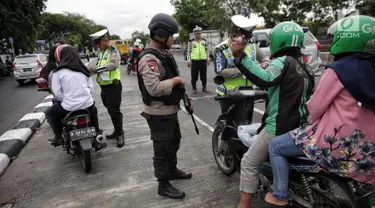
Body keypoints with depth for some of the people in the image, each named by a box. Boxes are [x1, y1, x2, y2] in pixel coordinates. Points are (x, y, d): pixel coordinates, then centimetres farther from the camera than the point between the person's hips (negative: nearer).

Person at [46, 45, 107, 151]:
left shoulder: (58, 71, -5)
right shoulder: (82, 69, 9)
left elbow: (57, 92, -5)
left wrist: (64, 100, 12)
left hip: (69, 107, -3)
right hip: (87, 104, 4)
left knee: (51, 112, 25)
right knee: (93, 111, 36)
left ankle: (58, 137, 28)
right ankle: (97, 140, 34)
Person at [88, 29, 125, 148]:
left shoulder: (113, 50, -12)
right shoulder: (101, 52, 15)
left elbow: (114, 64, -29)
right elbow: (100, 67, 15)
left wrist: (96, 68, -29)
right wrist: (92, 68, -5)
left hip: (113, 86, -9)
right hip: (104, 86, 9)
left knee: (114, 110, -7)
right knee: (110, 110, 16)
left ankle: (120, 134, 5)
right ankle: (117, 131, 30)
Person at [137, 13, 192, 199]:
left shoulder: (163, 54, 11)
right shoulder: (149, 58, -23)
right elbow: (154, 88, -34)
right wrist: (175, 80, -21)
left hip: (170, 110, 10)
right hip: (159, 113, -10)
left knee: (173, 143, 24)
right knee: (162, 149, 3)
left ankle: (172, 170, 44)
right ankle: (163, 185, 19)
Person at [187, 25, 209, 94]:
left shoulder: (204, 41, 11)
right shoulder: (191, 42, 3)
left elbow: (207, 50, 16)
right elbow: (188, 52, 2)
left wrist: (208, 59, 9)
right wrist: (189, 60, -6)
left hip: (203, 60, 2)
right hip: (194, 61, -2)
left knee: (204, 75, 8)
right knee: (194, 75, 1)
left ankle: (204, 87, 22)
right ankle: (194, 88, 11)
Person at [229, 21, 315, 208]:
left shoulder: (282, 62, -14)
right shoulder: (305, 66, 13)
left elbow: (264, 80, -36)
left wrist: (240, 56, -42)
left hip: (279, 127, -9)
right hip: (299, 125, 9)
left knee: (249, 162, 1)